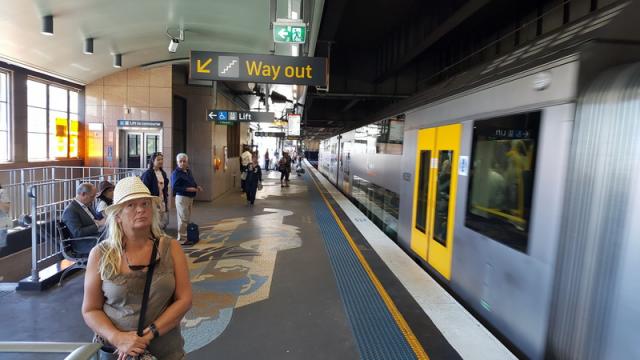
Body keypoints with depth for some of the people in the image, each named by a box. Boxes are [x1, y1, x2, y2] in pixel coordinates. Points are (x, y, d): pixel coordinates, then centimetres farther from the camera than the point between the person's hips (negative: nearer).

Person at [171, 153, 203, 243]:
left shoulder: (188, 171, 11)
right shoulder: (176, 173, -14)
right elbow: (174, 187, -20)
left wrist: (197, 187, 3)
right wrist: (188, 189, -25)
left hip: (190, 197, 9)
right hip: (182, 197, -9)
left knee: (187, 218, 17)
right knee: (183, 219, -4)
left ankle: (185, 236, 29)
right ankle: (182, 238, 6)